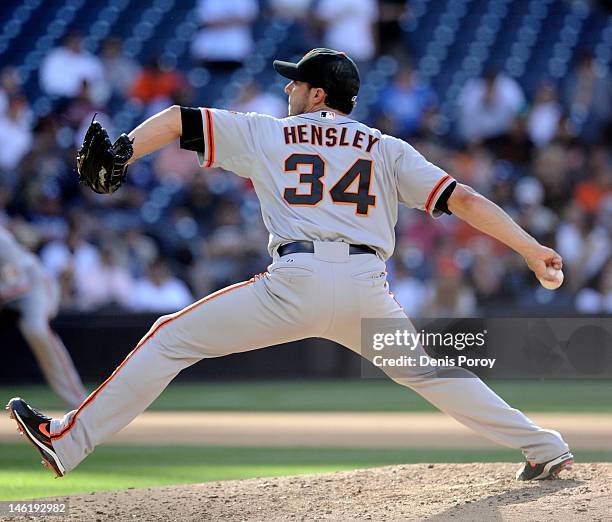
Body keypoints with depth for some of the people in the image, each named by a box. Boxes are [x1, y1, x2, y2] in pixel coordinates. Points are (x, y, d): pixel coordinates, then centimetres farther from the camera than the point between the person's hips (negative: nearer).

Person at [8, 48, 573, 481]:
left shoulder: (266, 133, 19)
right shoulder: (387, 150, 20)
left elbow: (176, 119, 15)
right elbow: (462, 199, 10)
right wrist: (532, 248, 9)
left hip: (297, 283, -3)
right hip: (368, 292, 3)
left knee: (172, 338, 6)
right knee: (429, 370, 24)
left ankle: (68, 440, 1)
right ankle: (544, 447, 18)